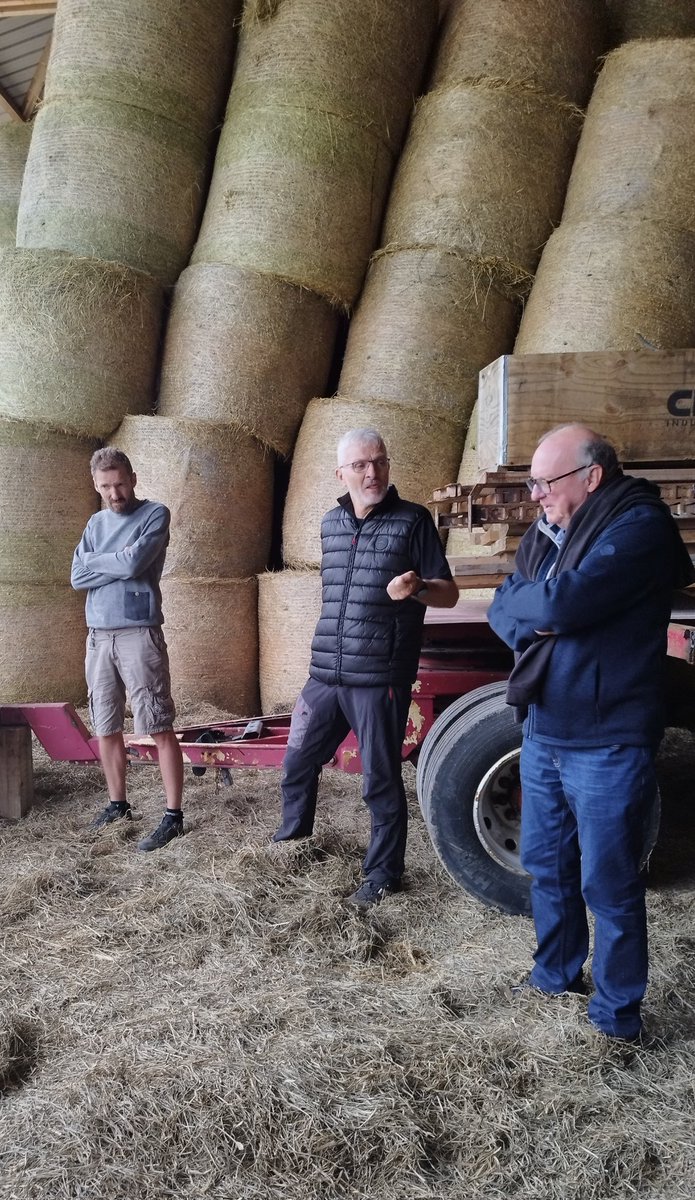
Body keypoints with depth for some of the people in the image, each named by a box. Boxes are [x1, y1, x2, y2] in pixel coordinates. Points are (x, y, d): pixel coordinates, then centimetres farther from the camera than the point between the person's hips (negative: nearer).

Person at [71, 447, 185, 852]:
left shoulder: (155, 514, -2)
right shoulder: (95, 523, 15)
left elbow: (133, 563, -15)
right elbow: (77, 577, 4)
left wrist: (96, 561, 1)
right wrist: (118, 565, -8)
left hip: (139, 634, -6)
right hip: (98, 636, 6)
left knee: (160, 728, -5)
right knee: (106, 729, 12)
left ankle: (174, 815, -2)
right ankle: (118, 804, 26)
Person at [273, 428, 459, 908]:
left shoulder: (412, 520, -6)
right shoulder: (330, 523, 11)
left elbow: (449, 594, -6)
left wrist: (416, 588, -28)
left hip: (380, 677, -6)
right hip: (325, 673, 6)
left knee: (381, 779, 3)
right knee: (298, 761, 16)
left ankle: (383, 874, 19)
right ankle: (291, 837, 39)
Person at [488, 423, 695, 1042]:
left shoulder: (639, 525, -17)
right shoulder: (545, 534, 9)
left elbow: (564, 602, -28)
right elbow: (501, 610, 7)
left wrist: (523, 602, -7)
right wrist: (534, 624, -15)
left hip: (608, 743, -8)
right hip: (543, 734, 8)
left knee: (608, 886, 5)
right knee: (546, 865, 20)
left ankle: (617, 1018, 23)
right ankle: (557, 974, 41)